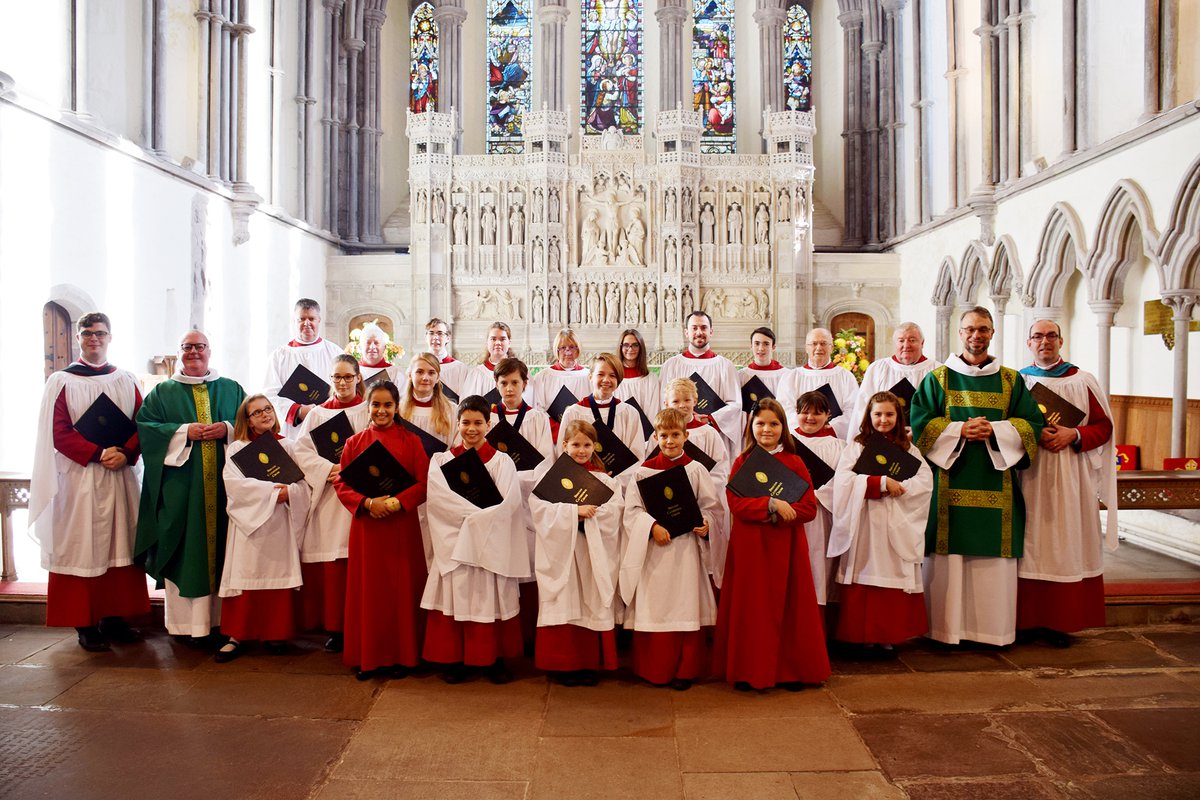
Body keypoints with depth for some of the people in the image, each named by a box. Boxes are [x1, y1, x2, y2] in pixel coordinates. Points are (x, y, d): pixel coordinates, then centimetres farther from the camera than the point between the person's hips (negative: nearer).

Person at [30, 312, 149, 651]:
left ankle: (114, 617, 13)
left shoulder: (126, 381, 11)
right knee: (81, 547, -1)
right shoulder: (62, 381, 2)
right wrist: (98, 453, -17)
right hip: (78, 476, -3)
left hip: (120, 476, 3)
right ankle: (85, 625, 6)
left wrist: (125, 454, -12)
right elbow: (59, 432, -6)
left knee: (118, 544, 5)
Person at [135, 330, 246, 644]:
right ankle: (189, 622, 3)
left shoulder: (232, 390, 14)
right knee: (186, 551, -2)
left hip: (223, 483, 1)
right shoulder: (162, 392, 11)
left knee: (222, 547, 2)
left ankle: (221, 618, 9)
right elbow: (144, 425, 1)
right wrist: (184, 432, -12)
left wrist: (228, 429, -11)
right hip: (180, 485, -1)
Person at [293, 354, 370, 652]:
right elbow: (302, 451, 5)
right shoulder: (317, 413, 13)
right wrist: (329, 469, -10)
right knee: (330, 565, 0)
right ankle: (335, 627, 8)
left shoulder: (370, 412, 6)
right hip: (325, 496, 2)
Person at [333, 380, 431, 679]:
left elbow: (424, 483, -3)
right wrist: (367, 502, -14)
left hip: (402, 524, -1)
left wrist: (397, 502, -17)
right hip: (365, 525, 1)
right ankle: (366, 657, 16)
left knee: (401, 589, 3)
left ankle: (401, 655, 14)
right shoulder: (355, 442, 7)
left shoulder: (411, 441, 2)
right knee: (367, 589, 5)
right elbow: (341, 483, 2)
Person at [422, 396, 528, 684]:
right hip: (453, 544, 1)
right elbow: (439, 498, -9)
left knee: (491, 600, 3)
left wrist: (471, 518, -13)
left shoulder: (501, 461, 3)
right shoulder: (441, 460, 6)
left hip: (491, 544, -1)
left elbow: (507, 504, -9)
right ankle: (454, 660, 14)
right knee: (455, 599, 2)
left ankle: (495, 659, 14)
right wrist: (479, 512, -15)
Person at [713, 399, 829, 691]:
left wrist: (778, 515, -17)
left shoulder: (794, 463, 5)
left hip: (787, 547, 1)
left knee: (788, 606, 5)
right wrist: (772, 504, -20)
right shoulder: (742, 462, 4)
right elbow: (735, 503, -9)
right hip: (750, 547, -1)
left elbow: (809, 508, -2)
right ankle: (748, 671, 13)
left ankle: (790, 670, 18)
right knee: (752, 608, 3)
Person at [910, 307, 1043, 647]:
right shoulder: (938, 378, 7)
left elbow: (1031, 427, 5)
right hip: (950, 485, -1)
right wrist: (959, 430, -14)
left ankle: (992, 628, 13)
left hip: (995, 487, 2)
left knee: (994, 559, 2)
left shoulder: (1011, 381, 12)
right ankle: (946, 628, 6)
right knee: (949, 557, -2)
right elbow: (919, 422, -1)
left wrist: (995, 431, -12)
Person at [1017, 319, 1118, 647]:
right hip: (1028, 476, 0)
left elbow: (1104, 426, 5)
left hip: (1071, 477, 0)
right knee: (1029, 544, -1)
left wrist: (1074, 435, -12)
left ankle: (1060, 622, 7)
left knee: (1066, 543, 0)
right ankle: (1028, 619, 5)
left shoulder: (1083, 382, 8)